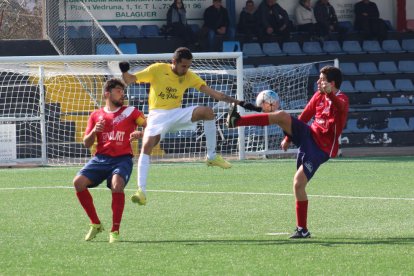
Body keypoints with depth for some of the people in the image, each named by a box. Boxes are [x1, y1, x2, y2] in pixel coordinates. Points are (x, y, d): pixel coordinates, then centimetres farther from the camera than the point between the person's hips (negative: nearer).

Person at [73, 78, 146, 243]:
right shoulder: (96, 115, 13)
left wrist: (140, 134, -18)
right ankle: (95, 224, -1)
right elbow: (86, 143, 13)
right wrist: (94, 131, -7)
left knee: (117, 185, -32)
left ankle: (115, 231, -19)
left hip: (122, 159, -3)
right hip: (101, 158, 3)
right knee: (78, 182, -18)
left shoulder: (130, 112, 7)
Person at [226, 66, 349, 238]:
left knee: (298, 184, -16)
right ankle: (236, 121, -23)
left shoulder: (341, 99, -12)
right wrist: (289, 138, 21)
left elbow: (340, 107, -38)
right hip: (307, 135, 6)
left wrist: (330, 94, -59)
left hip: (321, 149, -6)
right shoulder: (318, 96, 10)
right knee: (282, 116, -18)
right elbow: (304, 117, 21)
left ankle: (302, 229, -4)